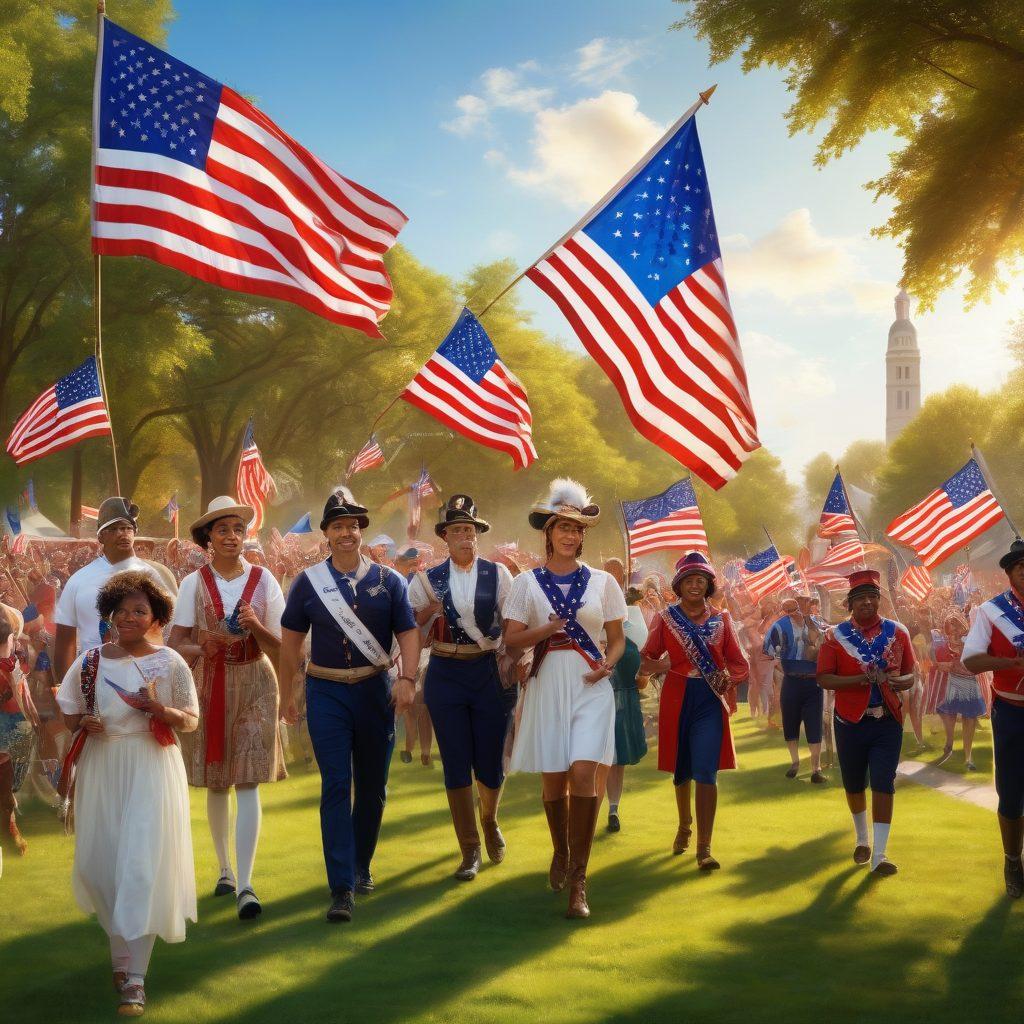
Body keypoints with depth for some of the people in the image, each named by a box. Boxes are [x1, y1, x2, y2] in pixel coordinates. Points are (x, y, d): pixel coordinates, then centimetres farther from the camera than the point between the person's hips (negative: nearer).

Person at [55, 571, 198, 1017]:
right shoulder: (90, 661, 4)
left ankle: (135, 979, -9)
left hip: (152, 768, -3)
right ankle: (121, 951, 29)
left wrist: (159, 709, -16)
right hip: (102, 767, 3)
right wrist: (84, 722, -11)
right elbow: (68, 714, 12)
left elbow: (191, 720, 3)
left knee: (141, 866, -9)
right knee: (99, 863, 5)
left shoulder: (170, 662, -1)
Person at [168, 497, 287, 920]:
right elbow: (176, 644, -3)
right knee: (215, 782, 9)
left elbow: (280, 647, 0)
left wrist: (255, 626, -18)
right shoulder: (194, 583, 0)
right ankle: (224, 868, 27)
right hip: (209, 687, 1)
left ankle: (245, 885, -11)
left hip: (254, 686, -1)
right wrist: (204, 649, -22)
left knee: (247, 783, -8)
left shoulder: (263, 580, 0)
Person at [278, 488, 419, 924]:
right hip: (326, 693, -1)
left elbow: (408, 632, 0)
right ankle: (342, 888, -10)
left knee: (372, 785, 11)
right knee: (335, 786, -9)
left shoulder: (387, 580, 3)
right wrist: (286, 694, 7)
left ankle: (361, 866, 31)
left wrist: (407, 679, -15)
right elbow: (291, 639, 7)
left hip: (375, 691, 1)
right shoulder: (308, 581, 3)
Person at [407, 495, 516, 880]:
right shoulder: (428, 580, 4)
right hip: (445, 676, 1)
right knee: (456, 765, 1)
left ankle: (489, 820, 36)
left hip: (490, 673, -1)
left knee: (490, 762, 3)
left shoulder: (497, 575, 2)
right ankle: (470, 851, 11)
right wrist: (429, 610, -14)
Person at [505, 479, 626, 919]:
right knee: (552, 780, 7)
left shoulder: (601, 582, 7)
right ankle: (560, 853, 37)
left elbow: (617, 639, 11)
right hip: (547, 685, 1)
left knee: (584, 772, -16)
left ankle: (578, 882, -10)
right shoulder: (527, 582, 5)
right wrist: (547, 629, -17)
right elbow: (512, 638, 0)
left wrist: (607, 664, -9)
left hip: (591, 688, -1)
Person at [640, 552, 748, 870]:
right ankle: (684, 826, 40)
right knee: (681, 770, 13)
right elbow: (645, 660, 3)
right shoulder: (666, 618, 2)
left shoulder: (721, 619, 4)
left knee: (705, 771, -11)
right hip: (677, 698, 1)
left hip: (710, 700, -1)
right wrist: (658, 665, -19)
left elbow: (740, 663, 6)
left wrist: (728, 677, -15)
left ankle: (704, 848, -11)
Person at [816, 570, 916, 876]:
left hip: (888, 722, 0)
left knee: (883, 785, -6)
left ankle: (879, 854, -4)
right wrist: (859, 679, -24)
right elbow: (823, 679, -8)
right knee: (854, 784, 13)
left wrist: (900, 681, -20)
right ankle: (862, 839, 37)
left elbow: (910, 676, 5)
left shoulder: (898, 632, 0)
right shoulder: (835, 636, -5)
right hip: (850, 722, 0)